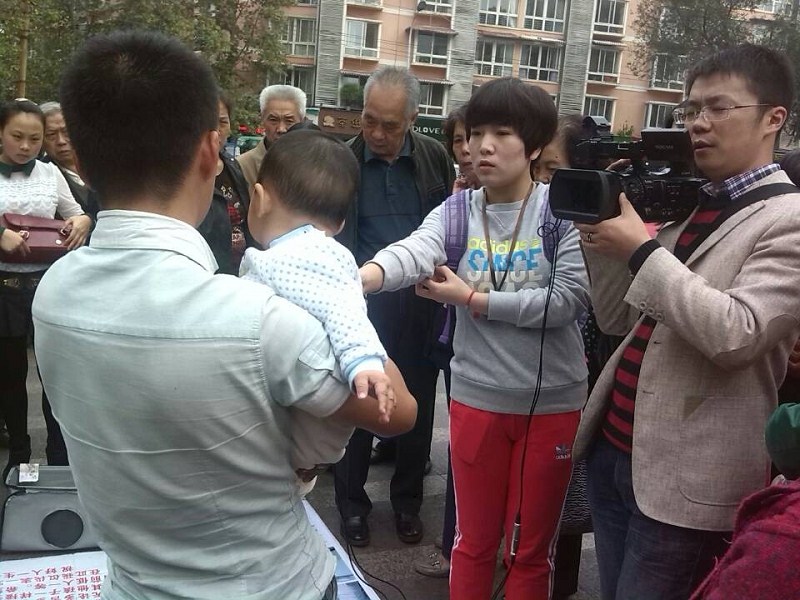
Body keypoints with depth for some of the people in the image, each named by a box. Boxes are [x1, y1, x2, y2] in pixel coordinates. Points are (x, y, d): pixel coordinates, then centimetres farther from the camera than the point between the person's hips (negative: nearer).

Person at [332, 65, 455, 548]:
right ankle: (352, 503, 26)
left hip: (421, 306, 2)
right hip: (363, 305, -1)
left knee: (418, 408, 12)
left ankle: (408, 500, 31)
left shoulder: (435, 157, 3)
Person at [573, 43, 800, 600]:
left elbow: (735, 336, -23)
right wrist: (604, 239, -1)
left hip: (684, 477, -7)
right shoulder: (684, 205, 11)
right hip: (613, 448, 7)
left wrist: (640, 249, -19)